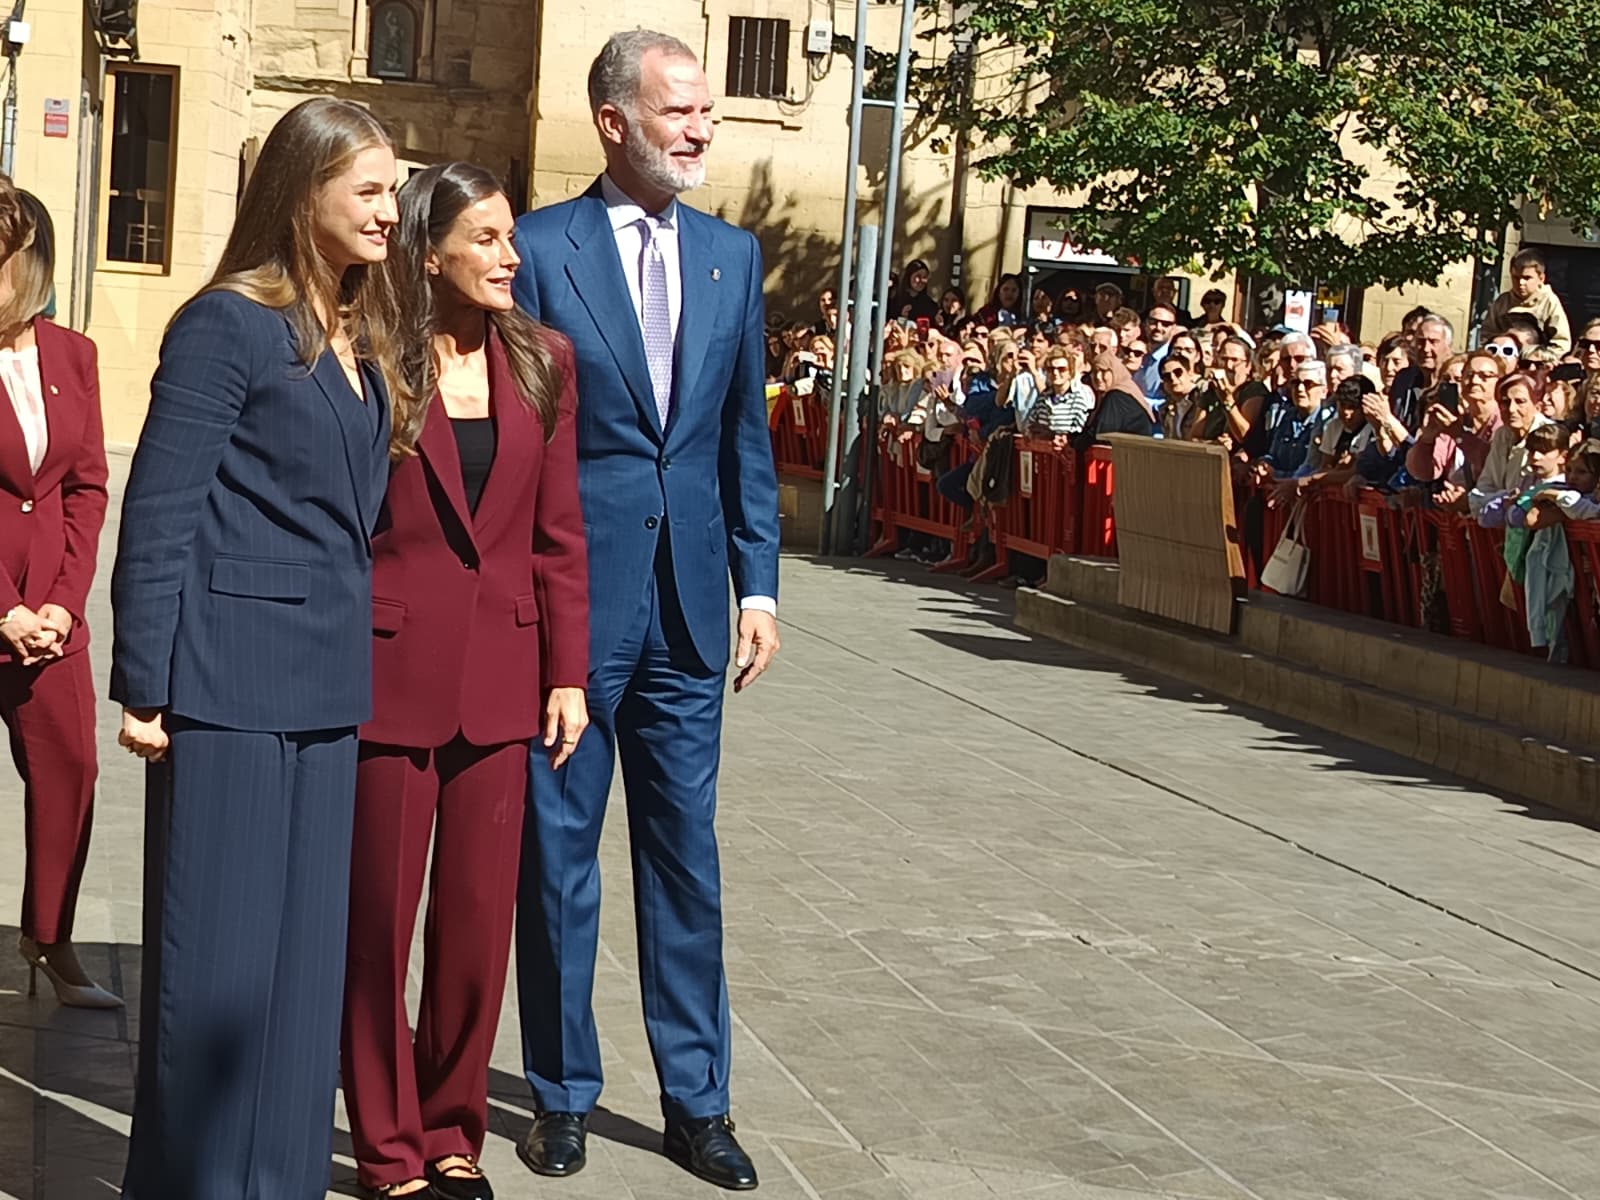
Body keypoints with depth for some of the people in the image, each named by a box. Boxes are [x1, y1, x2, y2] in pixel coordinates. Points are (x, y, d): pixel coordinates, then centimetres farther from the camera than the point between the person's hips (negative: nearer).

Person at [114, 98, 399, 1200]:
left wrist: (354, 656, 11)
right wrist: (143, 684, -12)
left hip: (326, 684, 7)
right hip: (230, 681, -7)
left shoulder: (364, 337, 13)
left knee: (308, 943, 11)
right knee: (216, 945, 1)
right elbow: (157, 512, -11)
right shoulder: (230, 324, -9)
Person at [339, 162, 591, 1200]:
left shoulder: (543, 363, 5)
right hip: (391, 673, -3)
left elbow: (559, 532, 7)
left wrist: (567, 673, 3)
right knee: (379, 917, 7)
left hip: (500, 676, 3)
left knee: (480, 919, 9)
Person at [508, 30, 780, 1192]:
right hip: (568, 599, -3)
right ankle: (564, 1094, 22)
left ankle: (697, 1099, 20)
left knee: (687, 855, 10)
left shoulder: (733, 254, 8)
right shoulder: (540, 248, -5)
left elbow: (747, 433, 11)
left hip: (689, 609, 4)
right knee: (559, 855, 8)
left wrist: (758, 584, 6)